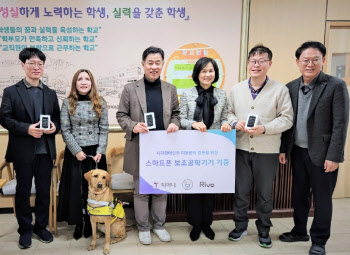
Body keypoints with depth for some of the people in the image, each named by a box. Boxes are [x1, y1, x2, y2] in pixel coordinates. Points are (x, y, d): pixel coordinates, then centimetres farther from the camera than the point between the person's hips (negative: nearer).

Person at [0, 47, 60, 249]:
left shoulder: (51, 94, 11)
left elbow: (57, 118, 12)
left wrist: (55, 126, -11)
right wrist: (27, 129, -19)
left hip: (46, 150, 3)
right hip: (23, 151, -3)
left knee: (44, 190, 11)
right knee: (23, 191, 8)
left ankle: (41, 226, 28)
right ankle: (25, 230, 24)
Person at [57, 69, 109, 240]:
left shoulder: (100, 103, 3)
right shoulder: (68, 103, 1)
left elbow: (104, 129, 2)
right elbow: (65, 130, -2)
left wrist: (100, 151, -7)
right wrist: (77, 151, -10)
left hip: (95, 151, 0)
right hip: (74, 152, 0)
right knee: (76, 186, 4)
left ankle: (90, 221, 18)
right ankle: (78, 222, 17)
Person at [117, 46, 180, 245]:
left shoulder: (171, 89, 7)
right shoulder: (130, 89, -1)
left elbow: (176, 113, 14)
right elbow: (121, 115, 1)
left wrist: (175, 124, -8)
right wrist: (133, 126, -18)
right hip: (140, 149, -2)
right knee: (141, 190, 8)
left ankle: (159, 225, 30)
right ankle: (143, 228, 25)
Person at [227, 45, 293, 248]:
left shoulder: (280, 89, -4)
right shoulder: (237, 89, 7)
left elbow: (287, 119, -6)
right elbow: (229, 113, 13)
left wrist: (264, 128, -19)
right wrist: (235, 123, -9)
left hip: (267, 151, -2)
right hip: (241, 148, 3)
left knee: (265, 193, 11)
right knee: (241, 190, 13)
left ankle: (264, 229, 30)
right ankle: (241, 226, 31)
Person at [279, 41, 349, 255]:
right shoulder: (291, 87, 4)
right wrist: (283, 149, 6)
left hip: (322, 154, -4)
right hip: (298, 151, 5)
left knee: (322, 198, 8)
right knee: (299, 194, 17)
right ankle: (300, 231, 36)